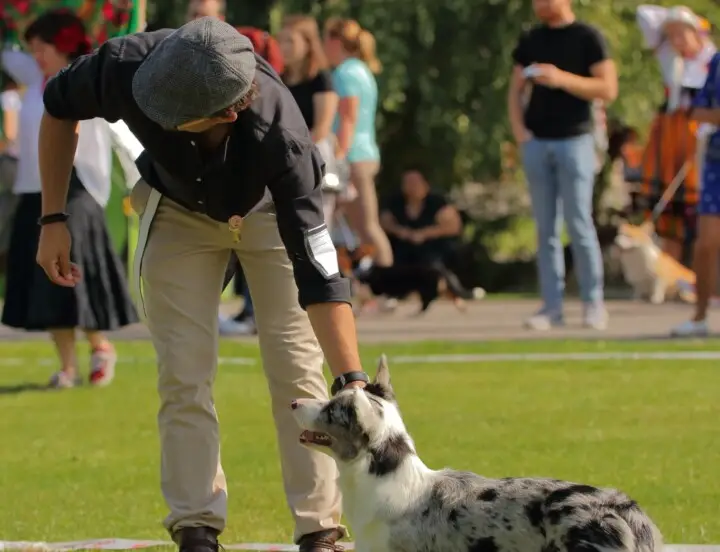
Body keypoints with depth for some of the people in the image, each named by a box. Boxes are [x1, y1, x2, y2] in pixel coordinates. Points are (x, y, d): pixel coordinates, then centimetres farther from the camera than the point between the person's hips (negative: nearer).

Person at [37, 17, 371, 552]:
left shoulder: (280, 136, -44)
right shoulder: (127, 66, -38)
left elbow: (317, 275, -42)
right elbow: (59, 108, -13)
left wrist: (352, 382, -51)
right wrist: (54, 219, -12)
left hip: (270, 209, -2)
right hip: (178, 208, 2)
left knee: (297, 369, -7)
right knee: (183, 375, -4)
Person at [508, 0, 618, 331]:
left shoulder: (587, 38, -2)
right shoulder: (530, 41, 12)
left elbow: (608, 89, -8)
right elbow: (516, 90, 16)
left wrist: (563, 79, -18)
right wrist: (518, 129, 1)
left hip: (574, 140, -4)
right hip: (537, 142, 4)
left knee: (579, 225, -7)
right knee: (546, 229, 4)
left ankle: (593, 303, 0)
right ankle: (552, 306, 7)